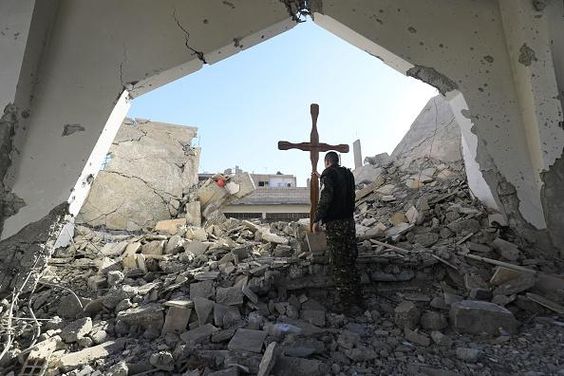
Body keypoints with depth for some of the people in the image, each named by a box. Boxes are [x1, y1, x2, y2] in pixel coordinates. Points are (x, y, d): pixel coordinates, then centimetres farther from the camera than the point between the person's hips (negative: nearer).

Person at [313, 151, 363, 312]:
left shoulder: (328, 174, -9)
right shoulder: (348, 174, 13)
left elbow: (326, 197, -20)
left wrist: (317, 219, -17)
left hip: (334, 223, -7)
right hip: (349, 220, 7)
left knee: (339, 264, 1)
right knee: (351, 261, 16)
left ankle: (346, 304, 8)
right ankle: (357, 299, 25)